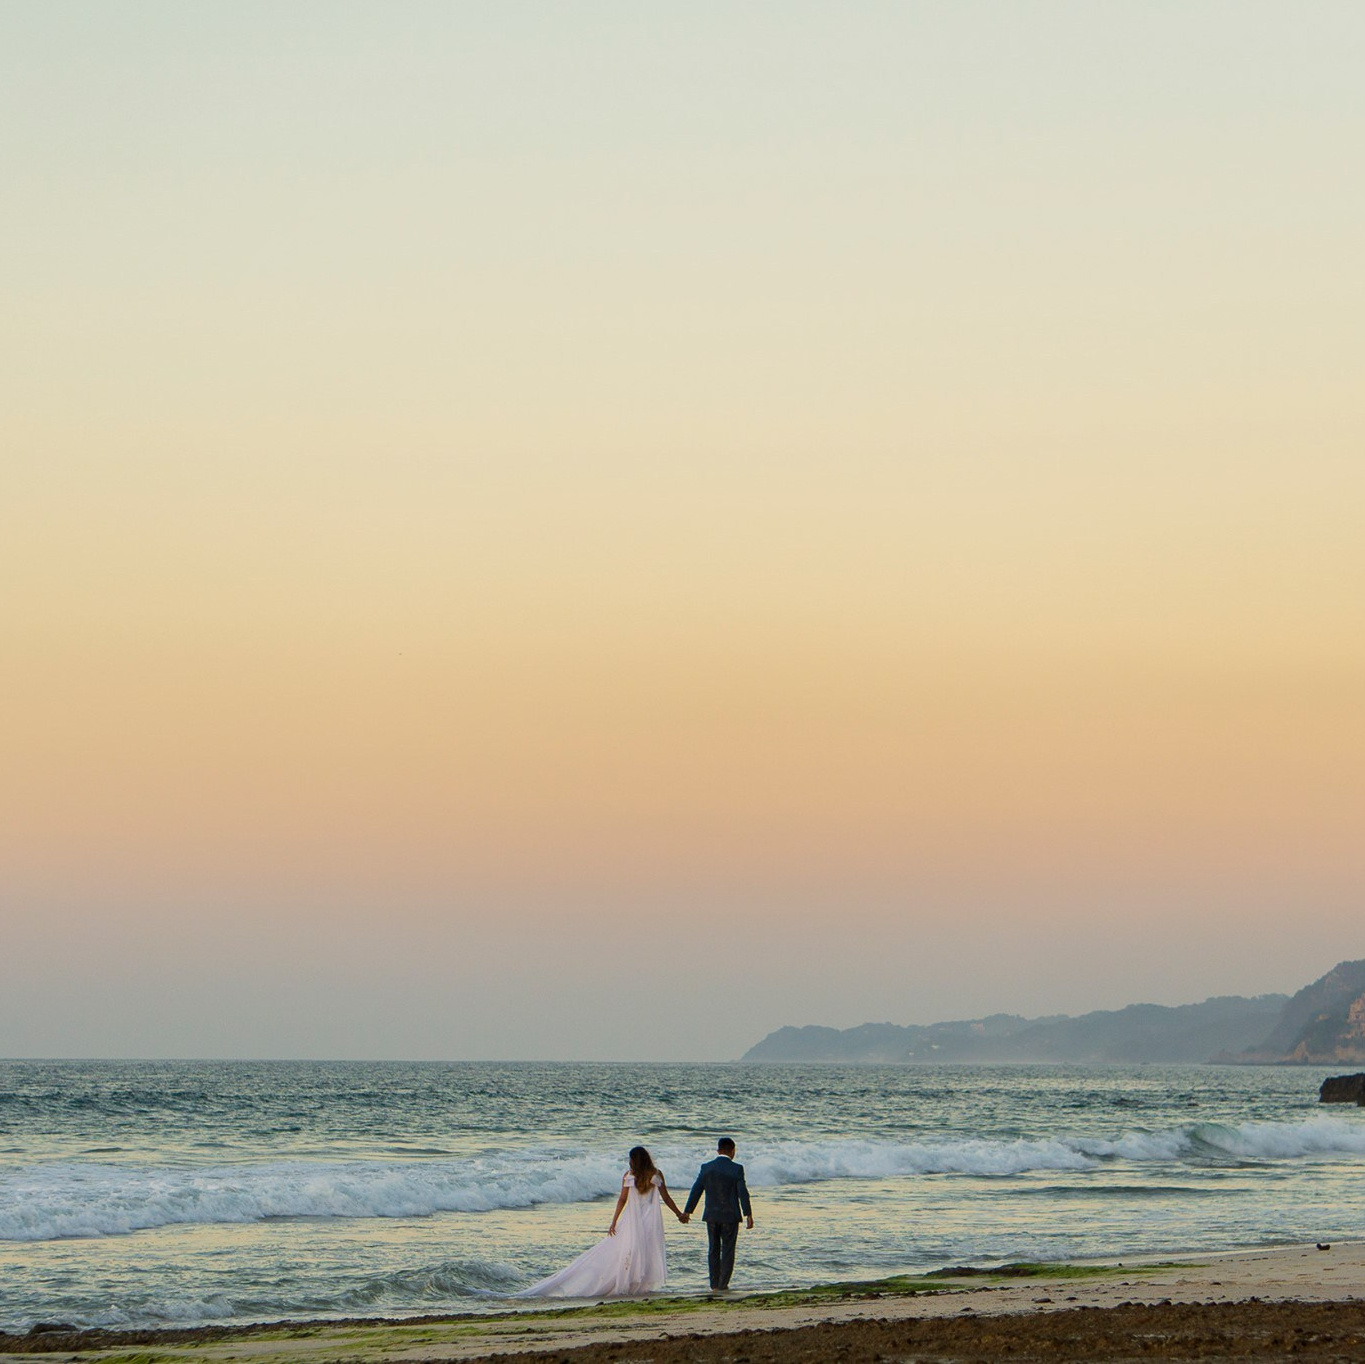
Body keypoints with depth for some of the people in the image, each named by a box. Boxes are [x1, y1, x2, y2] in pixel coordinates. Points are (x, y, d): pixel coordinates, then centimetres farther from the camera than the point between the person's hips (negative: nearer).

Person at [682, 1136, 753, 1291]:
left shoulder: (706, 1168, 0)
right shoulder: (737, 1169, -9)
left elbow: (696, 1190, 3)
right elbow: (743, 1192, -11)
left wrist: (687, 1211, 12)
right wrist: (748, 1214, -6)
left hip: (711, 1215, 3)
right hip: (730, 1215, -3)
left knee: (713, 1249, 12)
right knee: (728, 1250, 4)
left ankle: (714, 1285, 12)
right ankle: (723, 1284, 1)